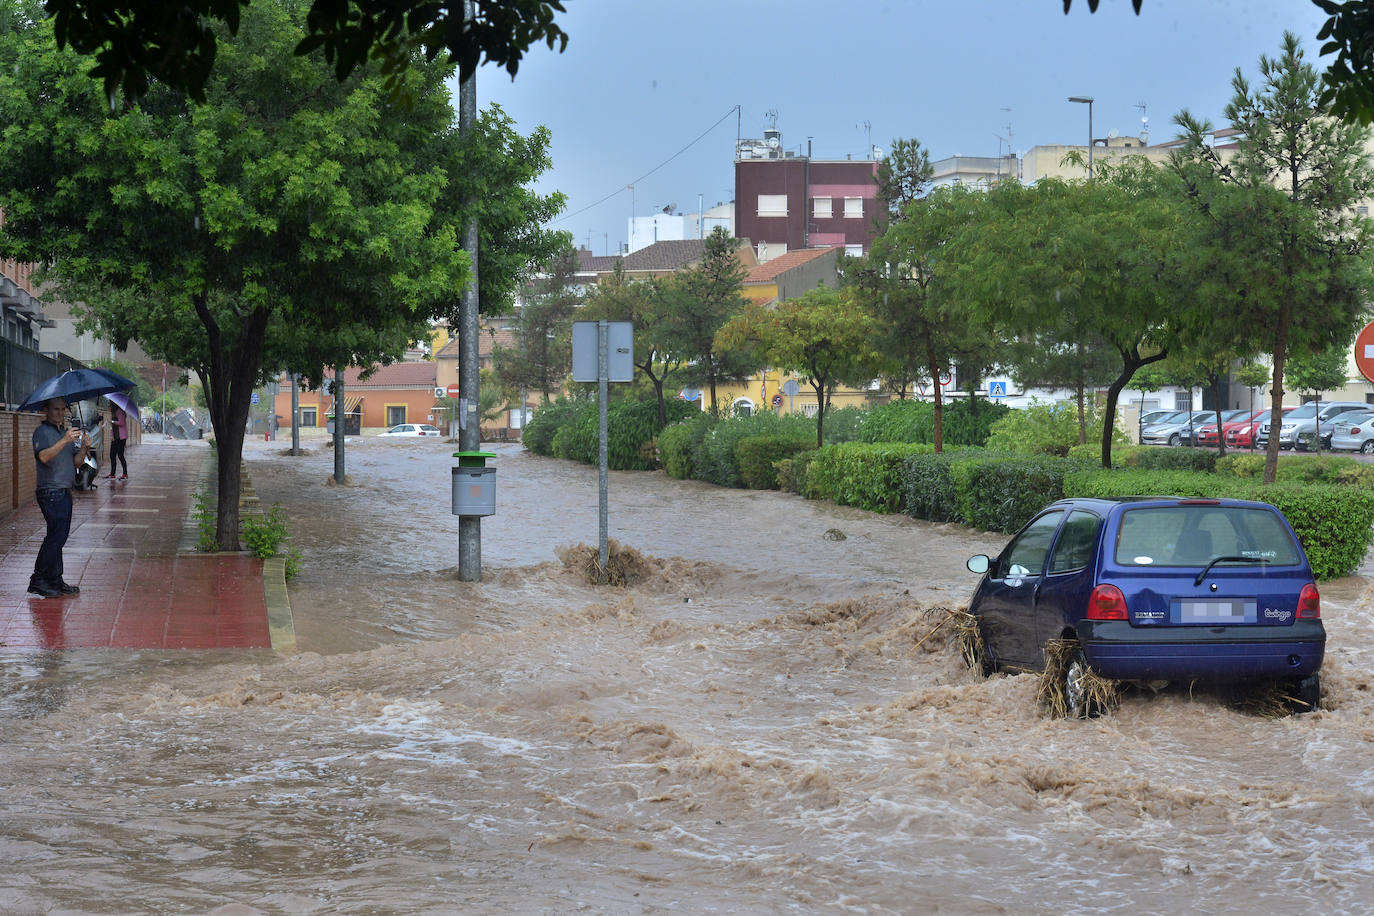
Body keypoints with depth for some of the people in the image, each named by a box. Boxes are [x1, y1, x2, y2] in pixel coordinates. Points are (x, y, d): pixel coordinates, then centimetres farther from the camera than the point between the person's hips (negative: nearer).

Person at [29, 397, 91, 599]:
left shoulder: (66, 432, 19)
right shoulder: (41, 432, -7)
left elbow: (75, 462, 15)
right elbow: (44, 456, -24)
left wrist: (84, 448, -4)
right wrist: (65, 441, -33)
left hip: (65, 491, 8)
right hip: (50, 492, -8)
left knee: (58, 536, 9)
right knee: (57, 535, -12)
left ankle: (55, 581, 13)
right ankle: (38, 581, -6)